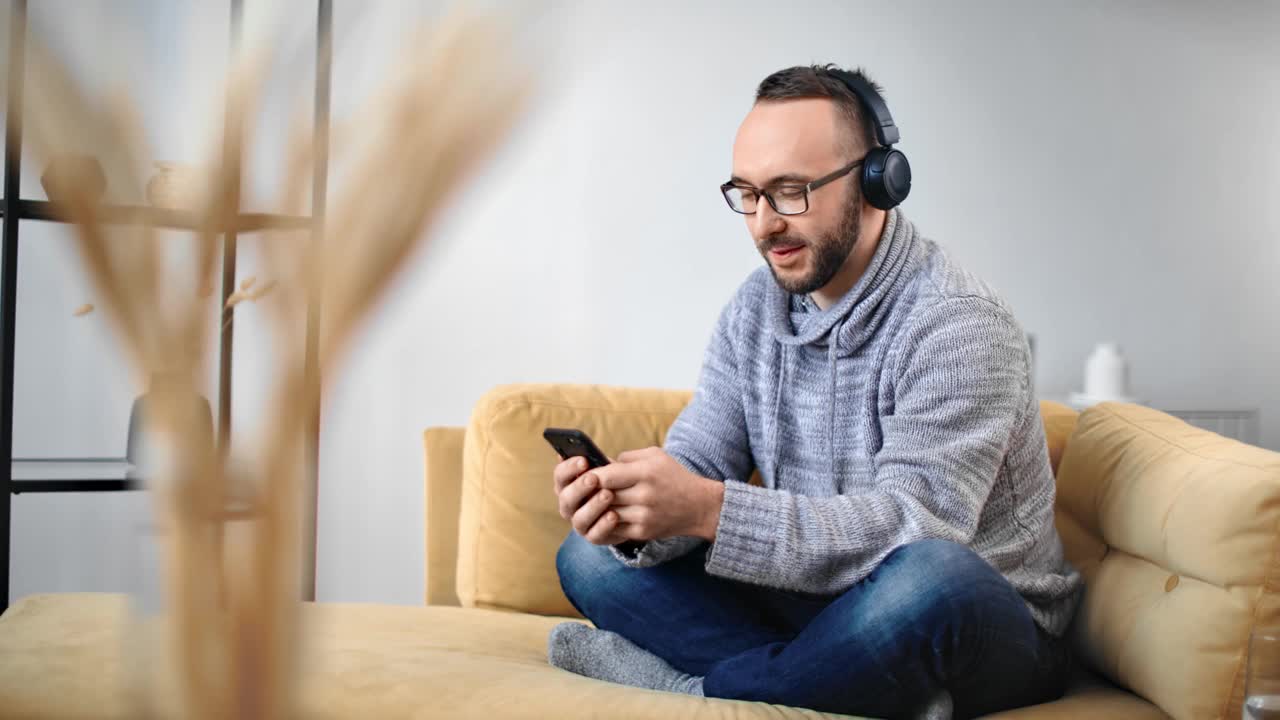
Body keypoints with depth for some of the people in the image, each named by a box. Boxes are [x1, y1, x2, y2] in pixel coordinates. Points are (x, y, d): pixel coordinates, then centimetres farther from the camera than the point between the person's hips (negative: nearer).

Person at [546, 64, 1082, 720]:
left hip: (978, 625, -6)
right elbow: (695, 465, -1)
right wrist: (634, 514, -26)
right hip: (814, 604, 7)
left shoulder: (956, 324, -20)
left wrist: (708, 511, -38)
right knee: (589, 557, -5)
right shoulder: (754, 310, 3)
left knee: (929, 580, -41)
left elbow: (913, 527, -30)